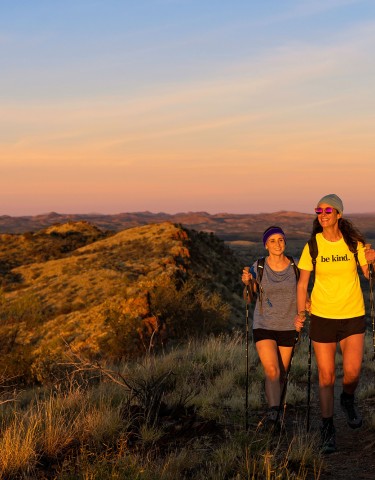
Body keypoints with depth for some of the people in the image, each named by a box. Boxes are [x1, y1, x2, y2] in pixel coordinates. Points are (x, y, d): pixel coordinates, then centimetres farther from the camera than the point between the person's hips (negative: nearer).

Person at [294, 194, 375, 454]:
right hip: (322, 315, 0)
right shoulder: (312, 246, -4)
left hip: (353, 315, 0)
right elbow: (302, 284, 3)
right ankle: (328, 429, 16)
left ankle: (348, 399, 26)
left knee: (352, 371, -9)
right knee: (326, 375, 2)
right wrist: (301, 313, -7)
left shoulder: (354, 242, -3)